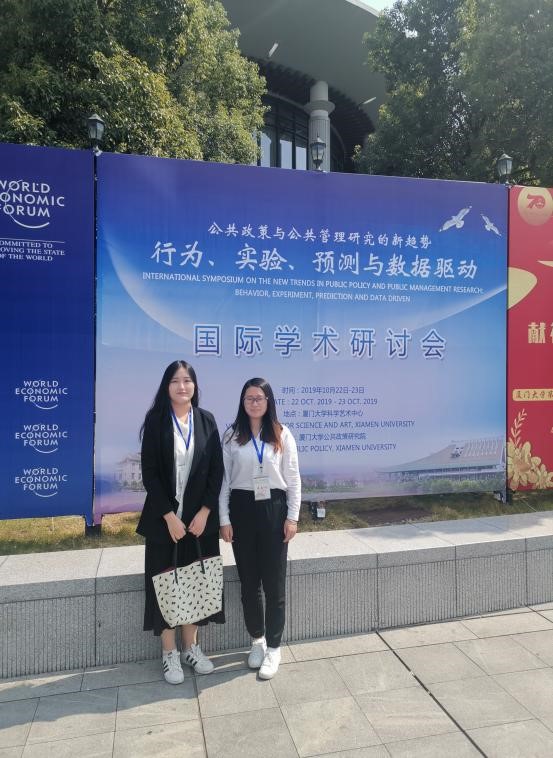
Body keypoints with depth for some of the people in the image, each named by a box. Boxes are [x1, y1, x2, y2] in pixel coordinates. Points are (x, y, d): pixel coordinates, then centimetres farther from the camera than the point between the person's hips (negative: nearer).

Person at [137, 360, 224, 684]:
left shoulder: (207, 420, 1)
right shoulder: (156, 420, -5)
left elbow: (217, 470, 1)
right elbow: (149, 472, -8)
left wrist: (204, 512, -8)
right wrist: (169, 516, -13)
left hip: (200, 517, 2)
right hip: (165, 517, -2)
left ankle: (192, 647, 29)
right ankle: (169, 653, 23)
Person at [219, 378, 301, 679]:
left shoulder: (282, 434, 0)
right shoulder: (231, 435, 0)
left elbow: (293, 478, 1)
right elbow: (223, 479, 0)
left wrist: (292, 517, -3)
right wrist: (224, 519, -4)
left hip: (273, 508, -1)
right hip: (242, 509, 1)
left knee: (274, 582, 4)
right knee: (249, 581, 12)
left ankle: (273, 648, 20)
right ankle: (257, 640, 32)